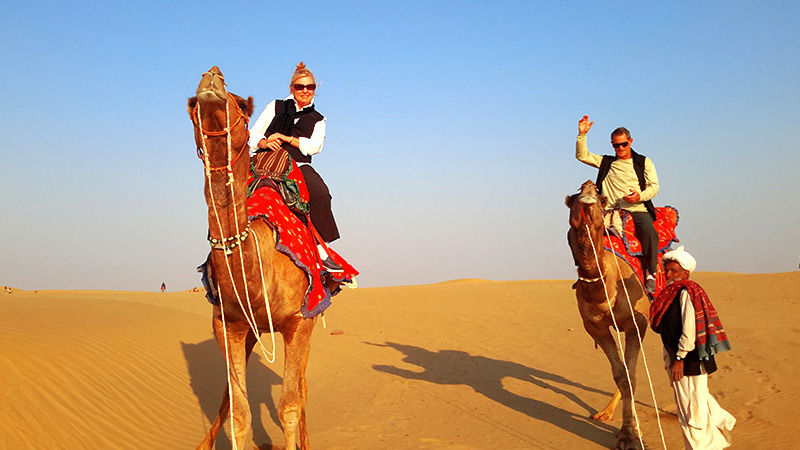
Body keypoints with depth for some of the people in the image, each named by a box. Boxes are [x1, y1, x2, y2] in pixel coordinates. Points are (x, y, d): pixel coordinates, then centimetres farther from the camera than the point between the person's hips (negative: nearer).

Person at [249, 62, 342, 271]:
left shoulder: (317, 120, 21)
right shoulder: (275, 107, 20)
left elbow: (315, 146, 2)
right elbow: (253, 133, 14)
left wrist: (285, 138, -7)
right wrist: (265, 143, -9)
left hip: (299, 166, 0)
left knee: (320, 193, -30)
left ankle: (321, 249, -29)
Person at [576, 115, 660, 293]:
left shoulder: (644, 162, 15)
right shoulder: (606, 162, 21)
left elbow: (654, 186, 7)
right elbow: (582, 155, 16)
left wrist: (640, 196, -14)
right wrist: (582, 134, 3)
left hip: (637, 210, -2)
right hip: (610, 211, 2)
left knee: (649, 231, -35)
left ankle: (650, 273, -20)